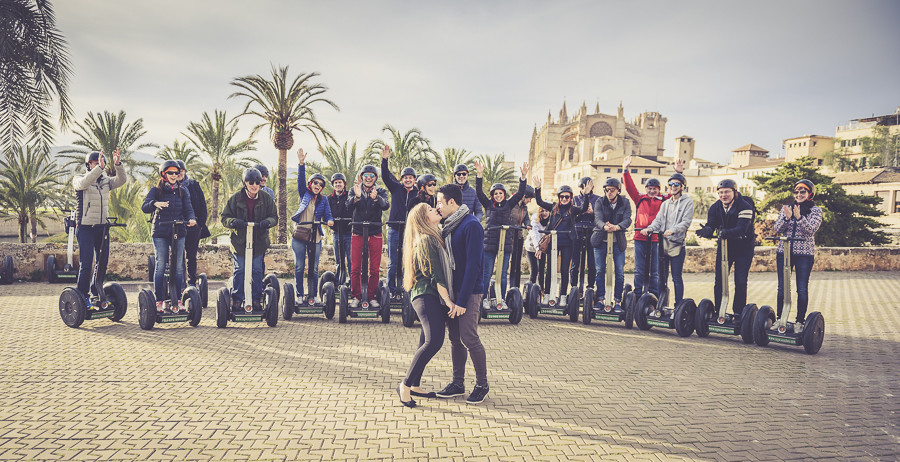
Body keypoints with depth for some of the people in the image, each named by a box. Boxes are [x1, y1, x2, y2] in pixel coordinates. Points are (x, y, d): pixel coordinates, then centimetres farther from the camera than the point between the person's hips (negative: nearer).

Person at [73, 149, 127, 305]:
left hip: (102, 227, 5)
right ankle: (82, 296, 1)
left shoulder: (105, 180, 13)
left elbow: (122, 180, -3)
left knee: (102, 262, 9)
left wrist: (118, 164, -20)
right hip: (85, 227, -5)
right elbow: (83, 183, -25)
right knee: (86, 263, -7)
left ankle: (97, 293, 22)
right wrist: (99, 168, -35)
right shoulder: (79, 178, -1)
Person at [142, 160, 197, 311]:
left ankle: (178, 299, 12)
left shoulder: (183, 190, 10)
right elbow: (144, 207, -8)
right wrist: (155, 204, -30)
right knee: (160, 267, -1)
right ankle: (159, 300, 6)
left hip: (179, 232, 2)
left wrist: (191, 219, -18)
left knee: (178, 267, 4)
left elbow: (188, 209, 4)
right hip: (160, 232, -2)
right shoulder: (156, 190, 3)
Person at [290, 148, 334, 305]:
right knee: (299, 267, 2)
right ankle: (299, 296, 9)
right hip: (299, 235, -1)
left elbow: (328, 215, 2)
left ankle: (313, 296, 11)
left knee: (314, 268, 4)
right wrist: (301, 164, -22)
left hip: (315, 237, 1)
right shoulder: (304, 194, 8)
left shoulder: (323, 200, 10)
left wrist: (330, 221, -23)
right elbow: (301, 179, -7)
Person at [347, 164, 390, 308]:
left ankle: (372, 296, 14)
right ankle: (355, 296, 12)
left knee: (374, 269, 3)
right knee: (355, 268, 0)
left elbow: (385, 206, -18)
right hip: (357, 233, 0)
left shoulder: (381, 192, 4)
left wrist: (376, 198, -40)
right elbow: (349, 207, -15)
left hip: (375, 234, 0)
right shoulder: (354, 191, 4)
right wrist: (356, 197, -36)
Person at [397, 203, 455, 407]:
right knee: (433, 342, -18)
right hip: (427, 296, -10)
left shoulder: (433, 237, 20)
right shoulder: (426, 240, -11)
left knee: (427, 342, 11)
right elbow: (435, 274, -16)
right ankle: (405, 386, -12)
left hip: (430, 296, 10)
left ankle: (415, 386, 18)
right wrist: (447, 299, -16)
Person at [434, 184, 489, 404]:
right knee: (454, 338, 11)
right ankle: (458, 383, 22)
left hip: (469, 291, -8)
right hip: (452, 290, 8)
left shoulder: (471, 225, -15)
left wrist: (462, 300, -21)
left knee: (469, 338, -4)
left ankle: (482, 384, 12)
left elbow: (473, 265, -19)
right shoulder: (449, 225, 13)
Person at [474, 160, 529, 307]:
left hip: (506, 243, 1)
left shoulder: (509, 204, 11)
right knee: (487, 273, 2)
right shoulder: (488, 204, 7)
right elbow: (479, 192, -4)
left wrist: (523, 176, -9)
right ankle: (484, 299, 11)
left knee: (503, 274, 7)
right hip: (489, 242, -1)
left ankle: (502, 300, 14)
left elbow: (520, 193, 3)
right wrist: (479, 174, -15)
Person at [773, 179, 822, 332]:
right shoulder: (786, 208, 9)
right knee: (782, 288, 6)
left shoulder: (815, 210, 2)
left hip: (804, 253, -2)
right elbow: (777, 229, 1)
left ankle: (800, 321, 9)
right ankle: (779, 318, 15)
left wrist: (799, 217, -26)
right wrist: (787, 218, -16)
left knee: (802, 289, 1)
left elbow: (811, 229, -13)